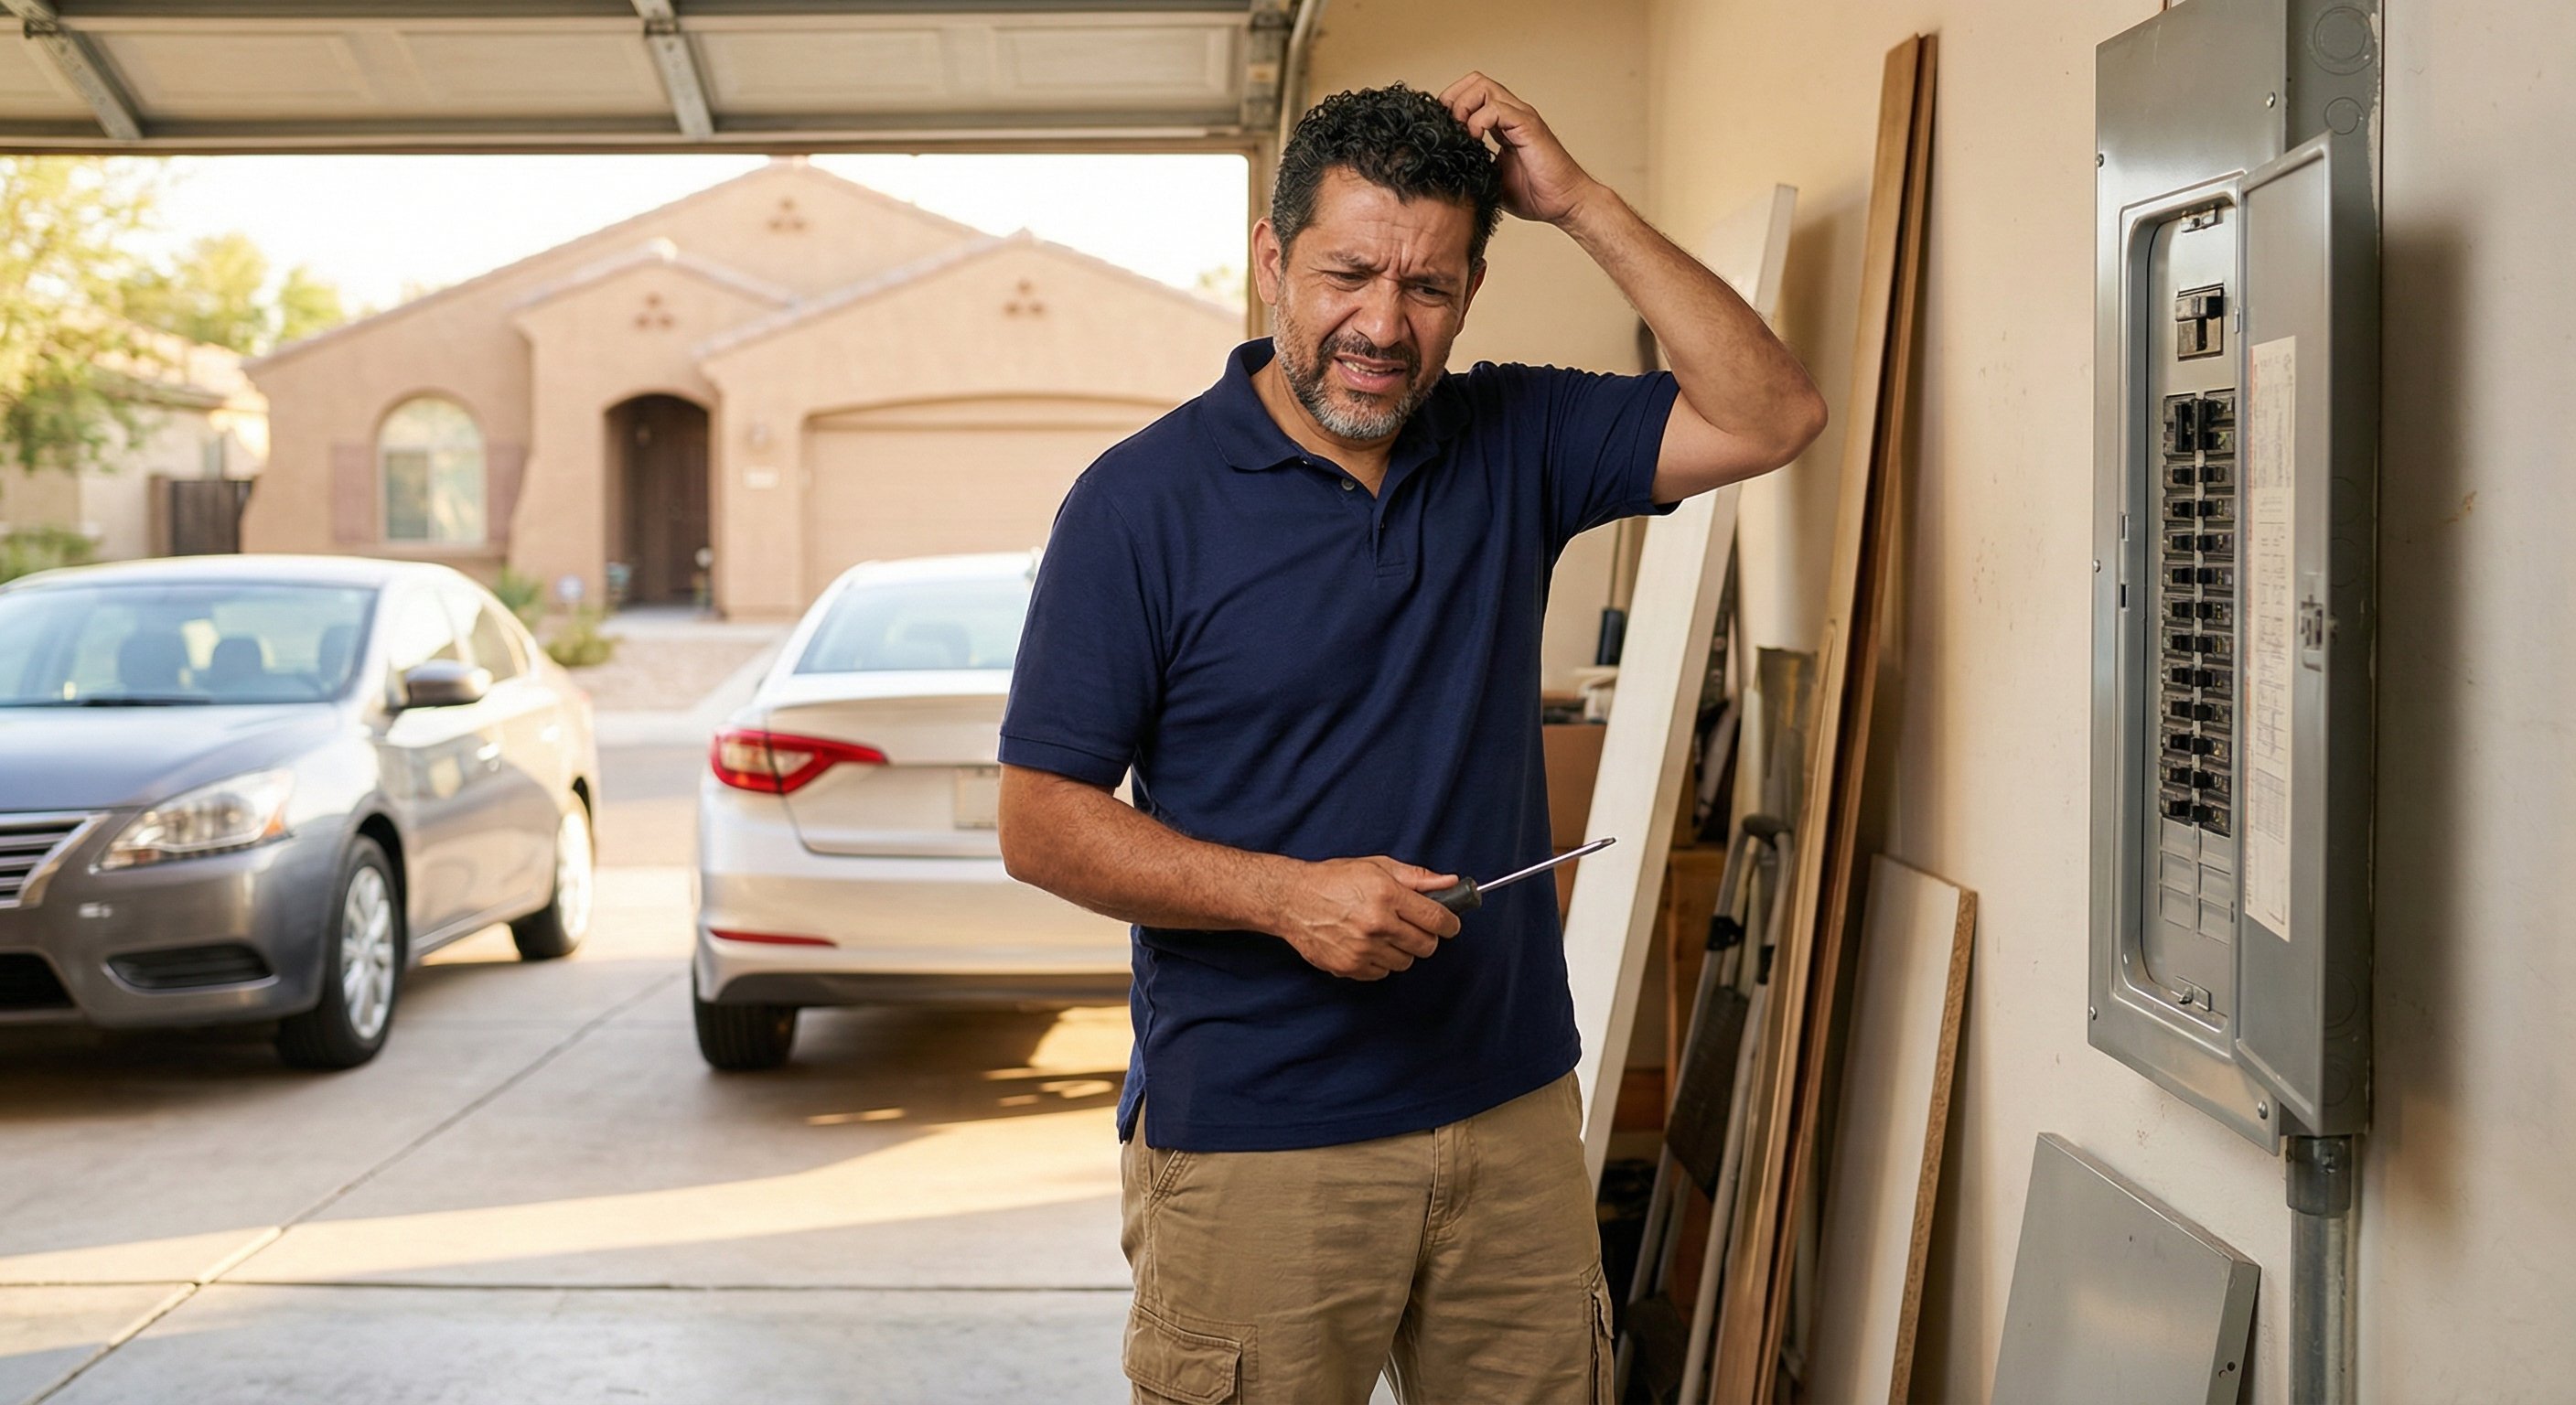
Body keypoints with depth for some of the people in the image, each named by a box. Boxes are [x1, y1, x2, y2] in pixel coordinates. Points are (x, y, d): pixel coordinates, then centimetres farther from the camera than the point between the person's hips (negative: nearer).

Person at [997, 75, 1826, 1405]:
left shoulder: (1513, 444, 6)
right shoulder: (1142, 500, -7)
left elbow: (1768, 417, -3)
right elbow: (1040, 823, -8)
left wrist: (1578, 199, -7)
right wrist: (1286, 894, -21)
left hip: (1512, 1112, 4)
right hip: (1254, 1144, -4)